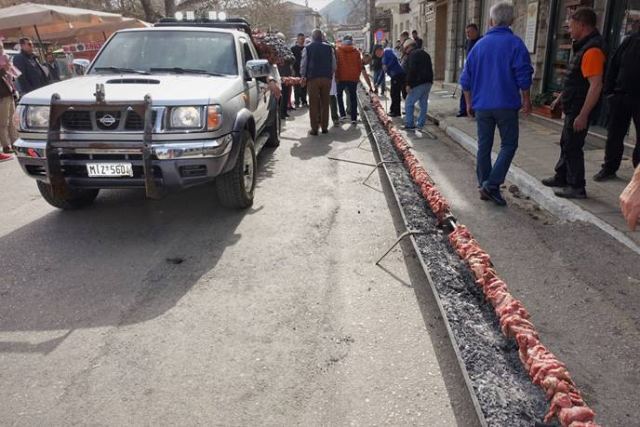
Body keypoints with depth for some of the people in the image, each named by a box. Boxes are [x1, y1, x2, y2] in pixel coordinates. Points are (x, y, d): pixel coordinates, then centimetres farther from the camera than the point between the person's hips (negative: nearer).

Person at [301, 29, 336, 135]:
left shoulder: (307, 48, 0)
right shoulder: (329, 48, 6)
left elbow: (303, 64, 0)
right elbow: (334, 64, 6)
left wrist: (303, 76, 10)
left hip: (312, 78, -2)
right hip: (326, 78, 2)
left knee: (313, 104, 1)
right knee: (325, 103, 9)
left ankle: (314, 128, 0)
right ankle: (324, 127, 11)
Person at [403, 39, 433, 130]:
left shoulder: (412, 54, -7)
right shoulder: (425, 53, 22)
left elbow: (411, 70, -17)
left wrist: (408, 84, -17)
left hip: (418, 83, -9)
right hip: (428, 82, 9)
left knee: (409, 103, -3)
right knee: (423, 104, 11)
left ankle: (409, 124, -5)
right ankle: (421, 125, 15)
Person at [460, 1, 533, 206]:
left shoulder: (479, 44, 8)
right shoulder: (515, 43, -5)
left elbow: (466, 78, 9)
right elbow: (523, 75, -8)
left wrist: (469, 102, 18)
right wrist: (526, 99, 4)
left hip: (482, 105, 4)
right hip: (506, 105, -4)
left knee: (484, 145, 10)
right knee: (508, 145, 3)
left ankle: (484, 185, 15)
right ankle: (492, 185, -9)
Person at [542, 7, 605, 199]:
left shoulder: (593, 50, -21)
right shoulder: (584, 46, 12)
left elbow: (596, 86, -27)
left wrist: (583, 115, -28)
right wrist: (560, 97, 28)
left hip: (579, 110, -10)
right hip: (573, 107, 10)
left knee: (573, 147, -3)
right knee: (566, 144, 20)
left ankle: (577, 188, 7)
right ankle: (561, 178, 34)